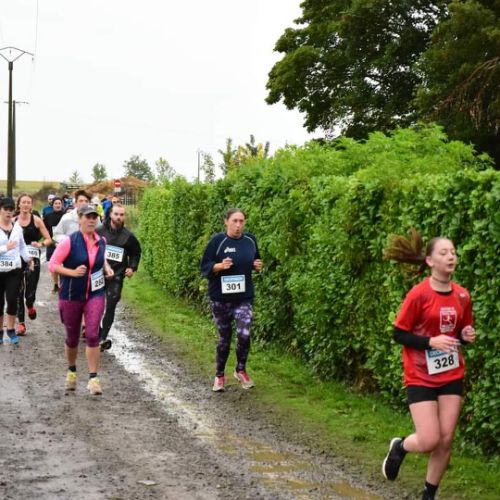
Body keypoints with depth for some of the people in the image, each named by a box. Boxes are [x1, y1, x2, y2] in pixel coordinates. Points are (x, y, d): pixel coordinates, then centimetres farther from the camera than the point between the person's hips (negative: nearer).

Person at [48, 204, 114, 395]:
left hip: (95, 295, 2)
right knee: (72, 337, 11)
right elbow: (52, 264, -12)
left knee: (92, 335, -12)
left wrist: (106, 269, 5)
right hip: (71, 295, -2)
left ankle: (93, 378, -6)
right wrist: (73, 272, -23)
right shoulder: (70, 241, -12)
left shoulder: (101, 242, 3)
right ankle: (71, 371, 36)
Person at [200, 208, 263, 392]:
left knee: (244, 334, -13)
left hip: (244, 297, 2)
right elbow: (205, 267, -7)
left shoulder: (250, 240, 2)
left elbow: (255, 261, 18)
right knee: (224, 337, 6)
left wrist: (258, 266, -4)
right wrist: (220, 266, -25)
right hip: (220, 297, -2)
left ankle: (241, 370, 12)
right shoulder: (217, 240, -9)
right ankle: (219, 375, 25)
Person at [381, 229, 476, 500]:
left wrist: (467, 336, -7)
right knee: (429, 441, -10)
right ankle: (399, 447, 24)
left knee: (445, 440, 2)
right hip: (421, 378, -5)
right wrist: (431, 341, -23)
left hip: (451, 376, 5)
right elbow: (399, 334, -10)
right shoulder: (418, 295, -15)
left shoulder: (462, 296, 1)